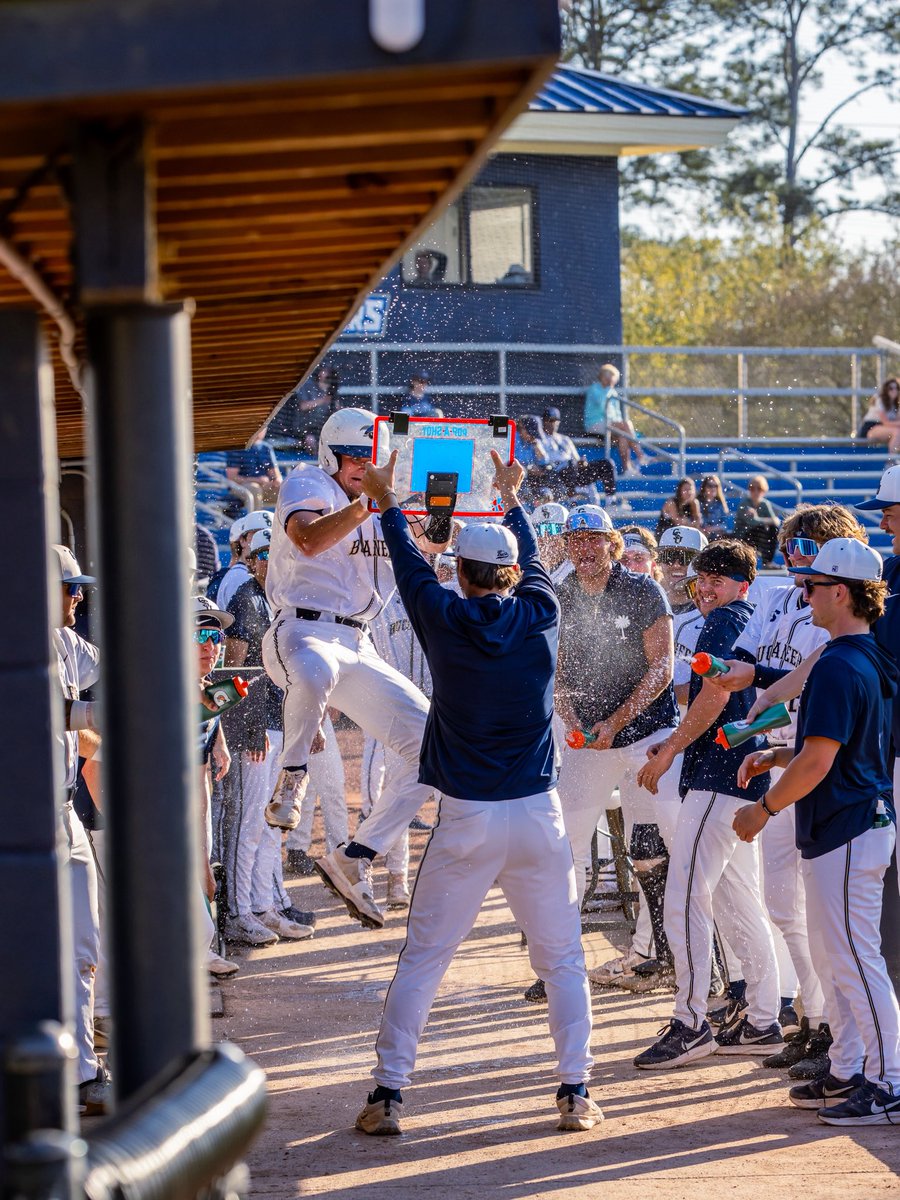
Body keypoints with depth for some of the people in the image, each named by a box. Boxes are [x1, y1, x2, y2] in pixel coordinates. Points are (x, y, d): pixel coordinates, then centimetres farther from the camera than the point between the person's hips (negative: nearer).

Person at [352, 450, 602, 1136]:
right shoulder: (540, 616, 1)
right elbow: (533, 560, 22)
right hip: (538, 815, 1)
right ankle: (575, 1093, 6)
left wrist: (388, 503, 33)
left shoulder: (445, 620, -4)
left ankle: (388, 1096, 3)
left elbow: (411, 566, 16)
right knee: (563, 959, 10)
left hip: (466, 821, -1)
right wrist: (513, 499, 40)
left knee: (422, 959, 5)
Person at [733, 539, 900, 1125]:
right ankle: (847, 1073, 22)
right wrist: (779, 755, 17)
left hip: (847, 829, -10)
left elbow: (818, 761, -22)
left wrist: (765, 808, -11)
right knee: (833, 956, 16)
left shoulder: (839, 666, -20)